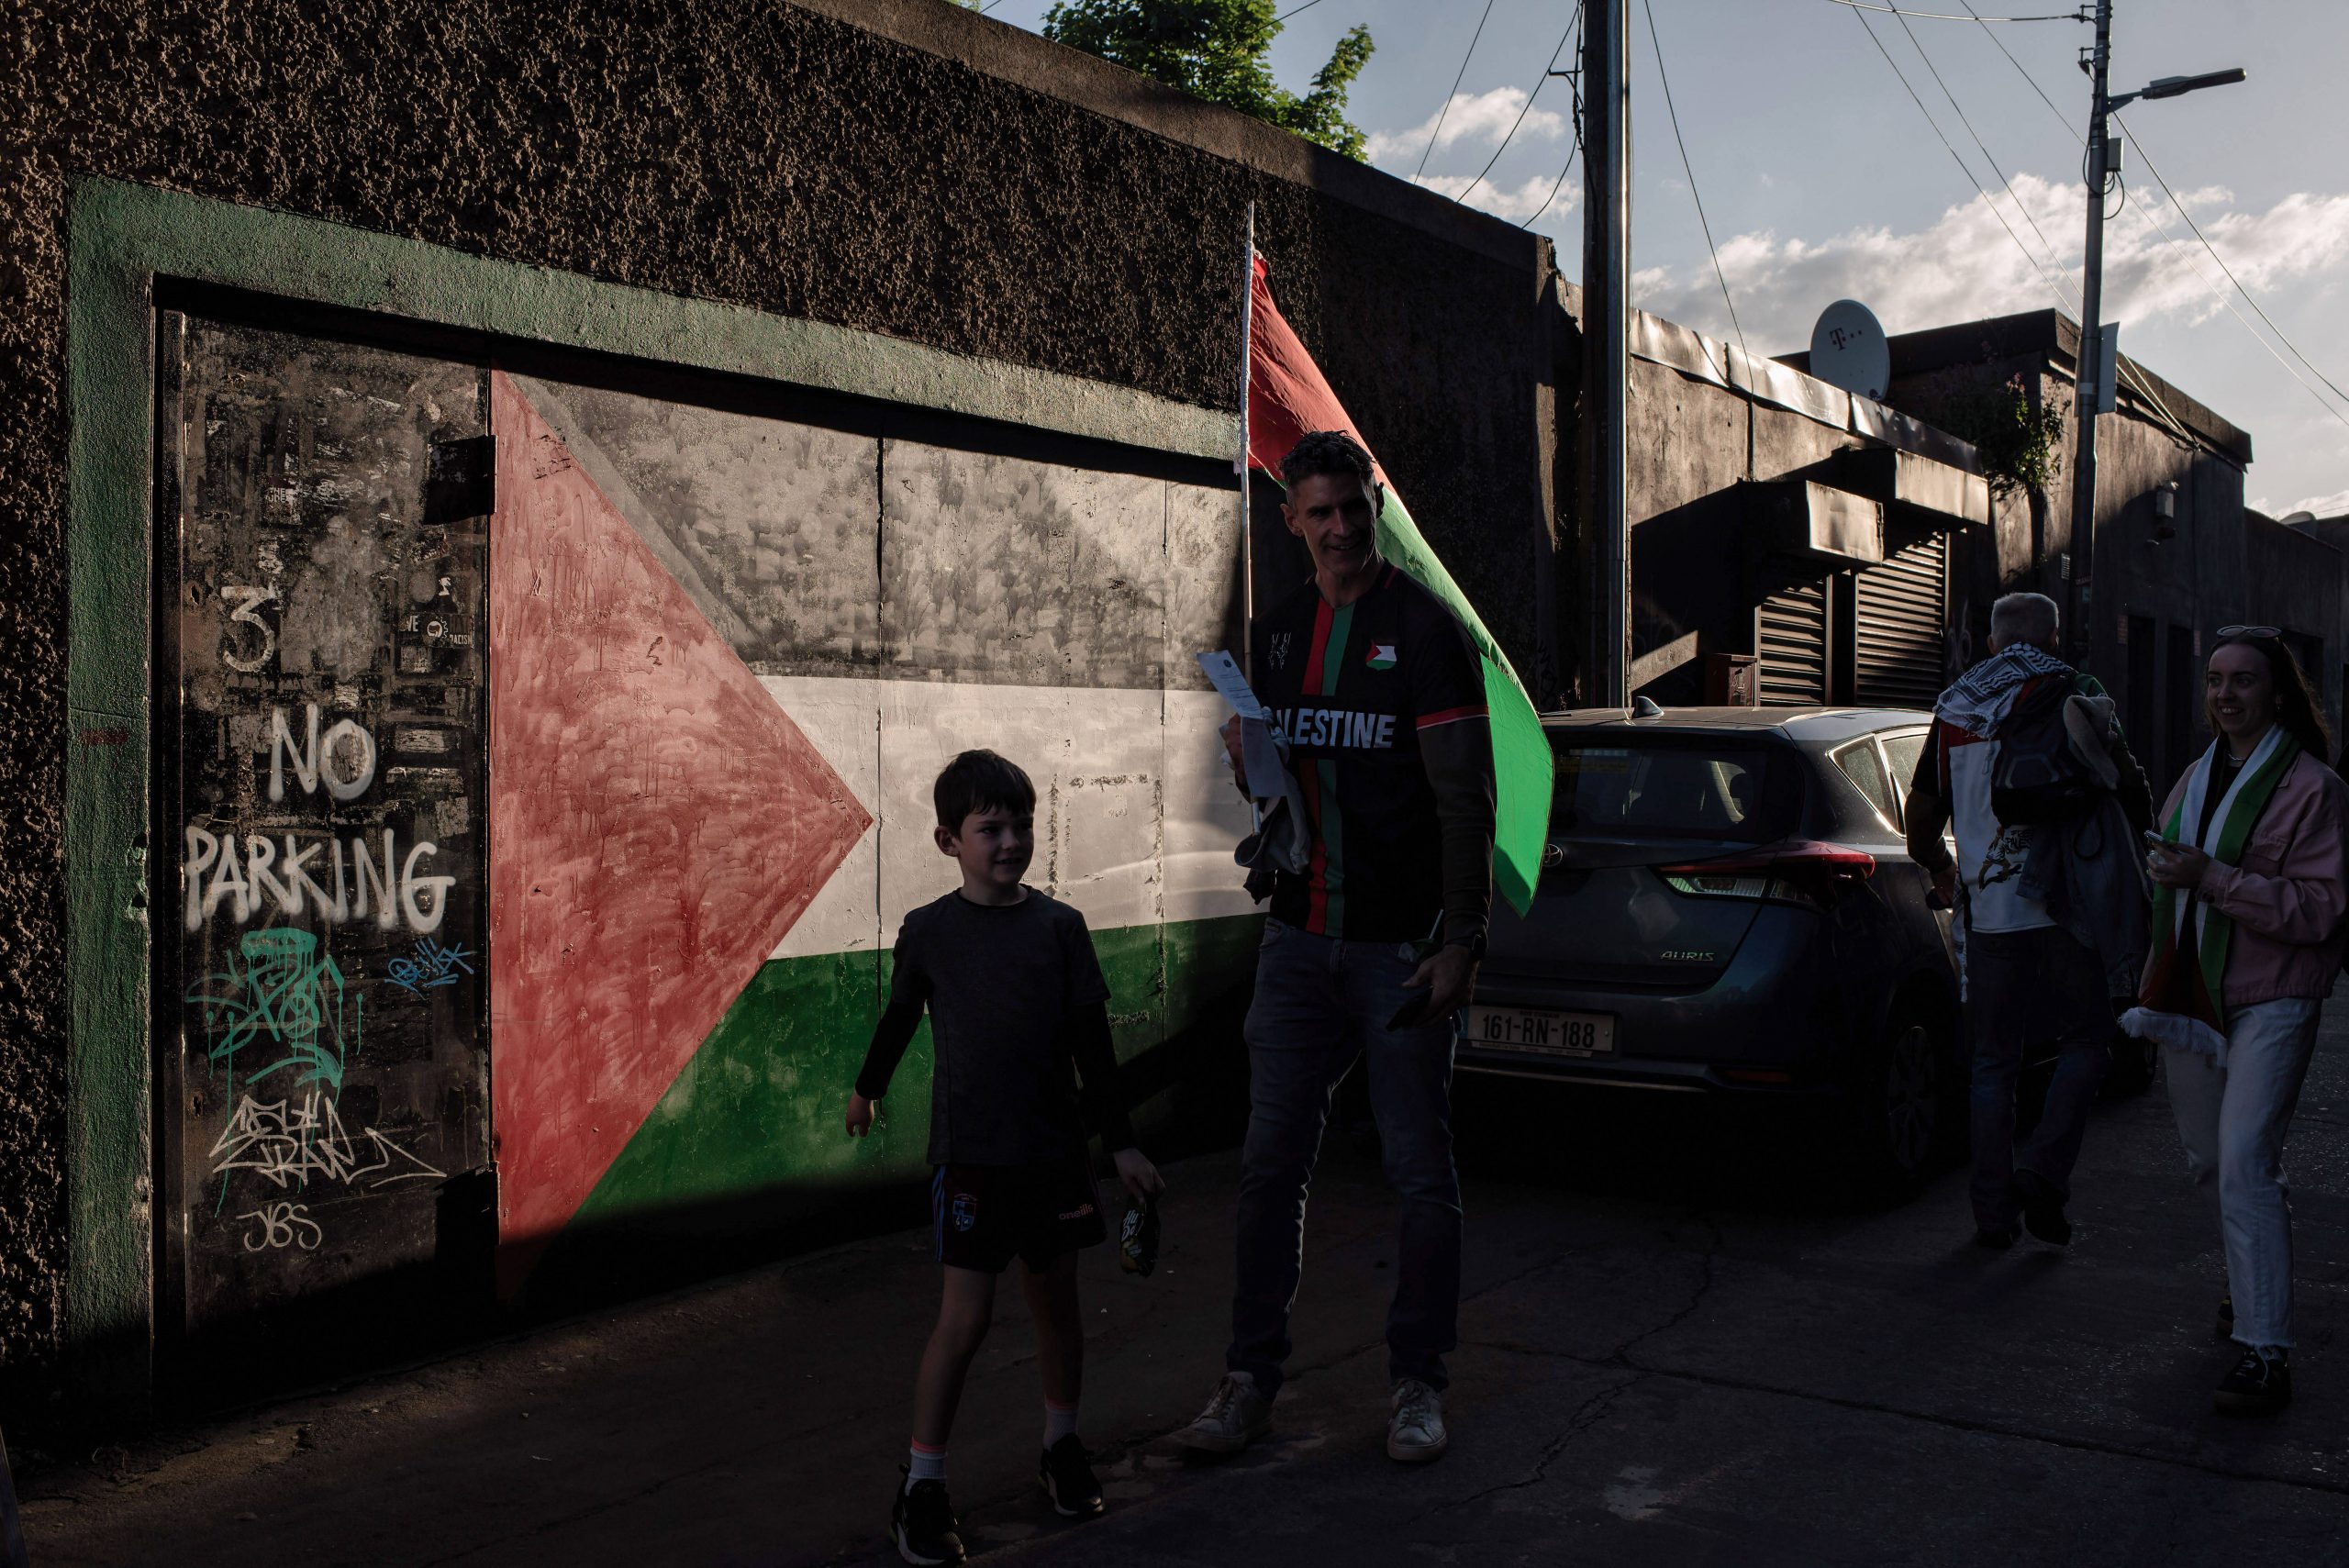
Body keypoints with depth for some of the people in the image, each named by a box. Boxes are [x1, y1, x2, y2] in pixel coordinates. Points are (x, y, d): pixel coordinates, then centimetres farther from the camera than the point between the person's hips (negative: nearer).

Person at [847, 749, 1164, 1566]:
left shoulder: (1060, 926, -1)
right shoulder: (928, 930, -4)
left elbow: (1092, 1041, 3)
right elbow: (900, 1017, 13)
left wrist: (1122, 1143, 3)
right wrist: (867, 1088, 26)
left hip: (1054, 1148, 3)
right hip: (970, 1153, -2)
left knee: (1057, 1301, 14)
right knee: (964, 1316, -5)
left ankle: (1062, 1445, 34)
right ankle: (923, 1485, 7)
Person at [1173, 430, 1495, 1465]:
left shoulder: (1427, 631, -4)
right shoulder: (1275, 634, 12)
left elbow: (1465, 798, -8)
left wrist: (1462, 938, -15)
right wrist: (1252, 753, -3)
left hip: (1401, 947, -4)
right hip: (1299, 940, 5)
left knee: (1420, 1173, 4)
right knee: (1271, 1164, 7)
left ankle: (1417, 1381, 19)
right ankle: (1251, 1378, 18)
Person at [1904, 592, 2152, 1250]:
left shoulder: (1952, 710, 11)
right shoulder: (2072, 691, -1)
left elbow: (1920, 821, 16)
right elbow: (2126, 781, -8)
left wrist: (1943, 873, 35)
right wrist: (2141, 839, 12)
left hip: (1988, 914, 3)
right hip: (2063, 905, -3)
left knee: (1994, 1062, 10)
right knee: (2087, 1042, 11)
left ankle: (1994, 1212, 11)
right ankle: (2043, 1172, -4)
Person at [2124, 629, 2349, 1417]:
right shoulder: (2196, 777, 14)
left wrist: (2212, 877, -25)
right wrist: (2157, 985, 22)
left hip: (2269, 1004, -7)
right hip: (2190, 999, 7)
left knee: (2245, 1164, -15)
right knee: (2209, 1161, 14)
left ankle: (2265, 1350, -13)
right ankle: (2251, 1282, 36)